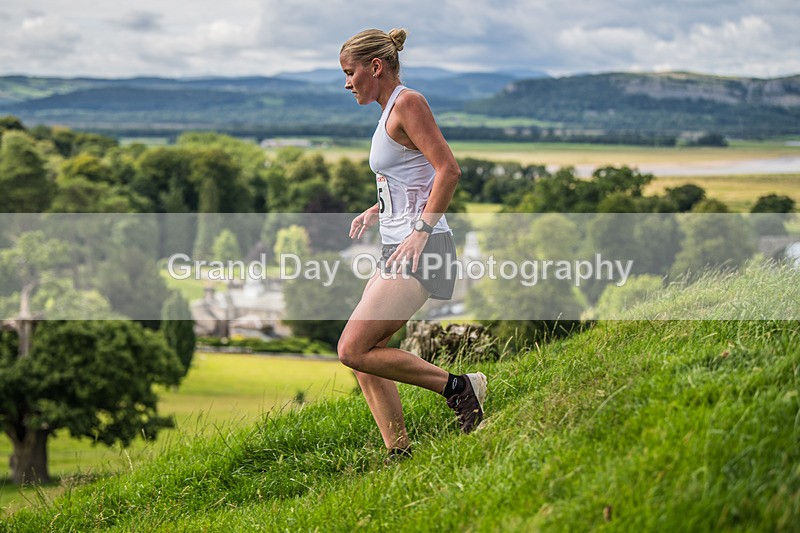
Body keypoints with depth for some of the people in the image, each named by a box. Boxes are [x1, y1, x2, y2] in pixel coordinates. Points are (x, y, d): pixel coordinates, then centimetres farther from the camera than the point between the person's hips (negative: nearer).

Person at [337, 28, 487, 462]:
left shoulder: (407, 103, -10)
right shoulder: (390, 111, 19)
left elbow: (448, 170, -19)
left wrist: (420, 231, -23)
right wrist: (377, 211, 15)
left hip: (420, 250, -10)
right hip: (399, 251, 10)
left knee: (353, 349, -14)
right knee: (360, 353, 7)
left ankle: (457, 386, -7)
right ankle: (399, 455, 8)